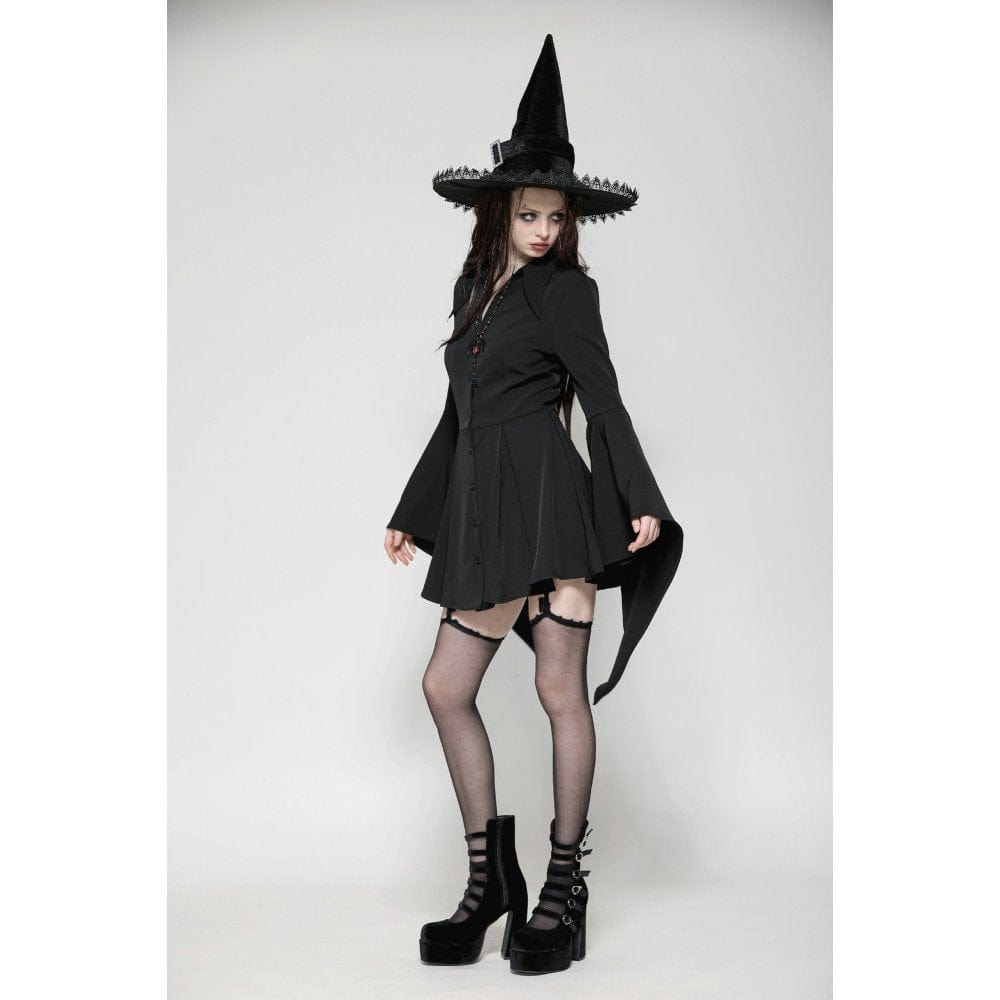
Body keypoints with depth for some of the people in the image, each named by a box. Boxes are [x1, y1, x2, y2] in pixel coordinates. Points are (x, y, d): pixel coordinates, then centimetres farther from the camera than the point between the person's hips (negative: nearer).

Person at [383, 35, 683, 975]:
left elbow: (602, 397, -5)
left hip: (550, 504, -7)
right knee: (446, 687, 3)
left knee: (561, 689, -2)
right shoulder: (475, 288, 19)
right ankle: (490, 879, 14)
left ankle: (565, 886, 10)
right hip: (482, 515, 7)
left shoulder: (564, 289, 1)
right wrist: (413, 513, 26)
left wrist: (641, 500, -14)